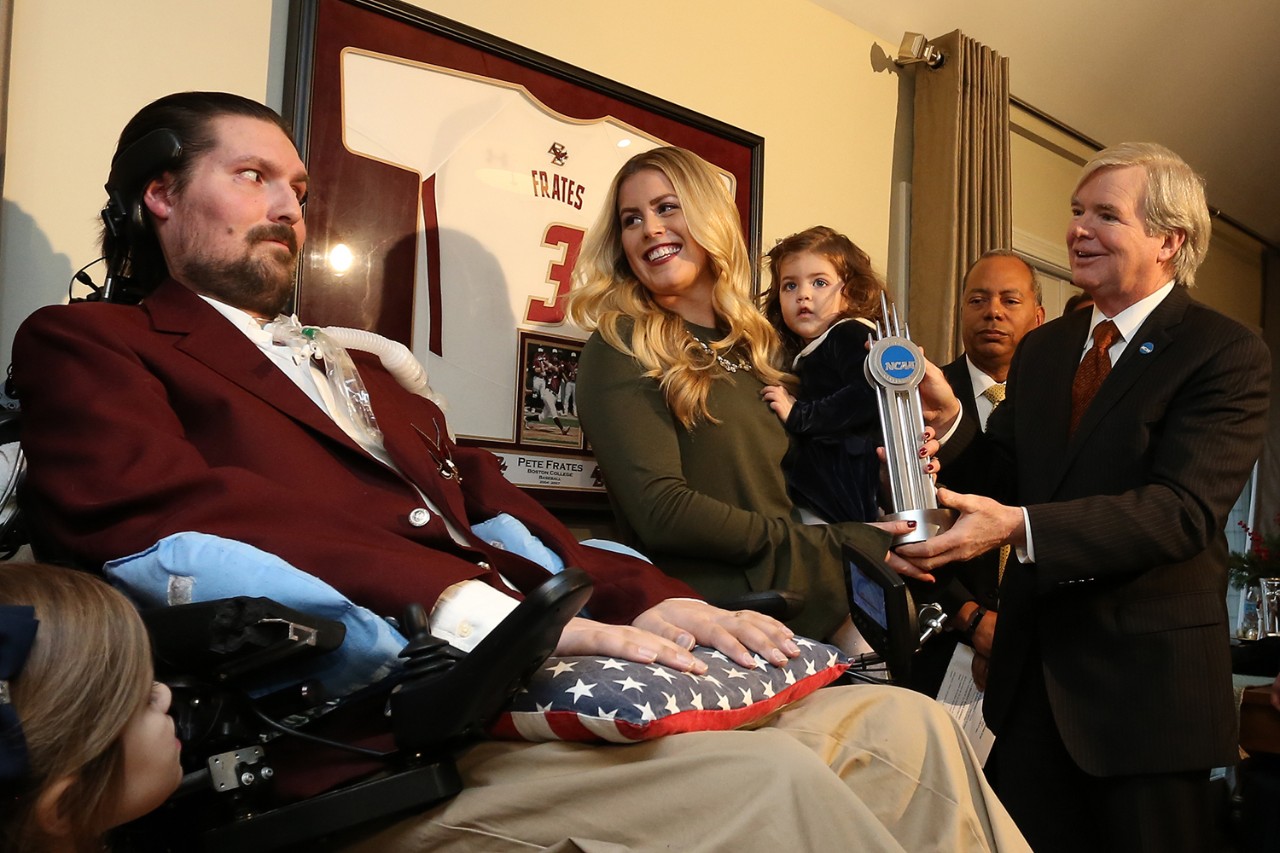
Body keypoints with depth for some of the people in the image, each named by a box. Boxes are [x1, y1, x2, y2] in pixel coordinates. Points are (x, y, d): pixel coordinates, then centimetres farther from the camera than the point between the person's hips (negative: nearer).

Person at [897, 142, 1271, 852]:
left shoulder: (1227, 355, -10)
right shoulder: (1042, 349, 11)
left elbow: (1183, 509, -22)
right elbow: (1005, 479, 7)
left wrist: (1020, 527, -34)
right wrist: (950, 419, -13)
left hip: (1147, 678, -5)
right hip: (1033, 663, 6)